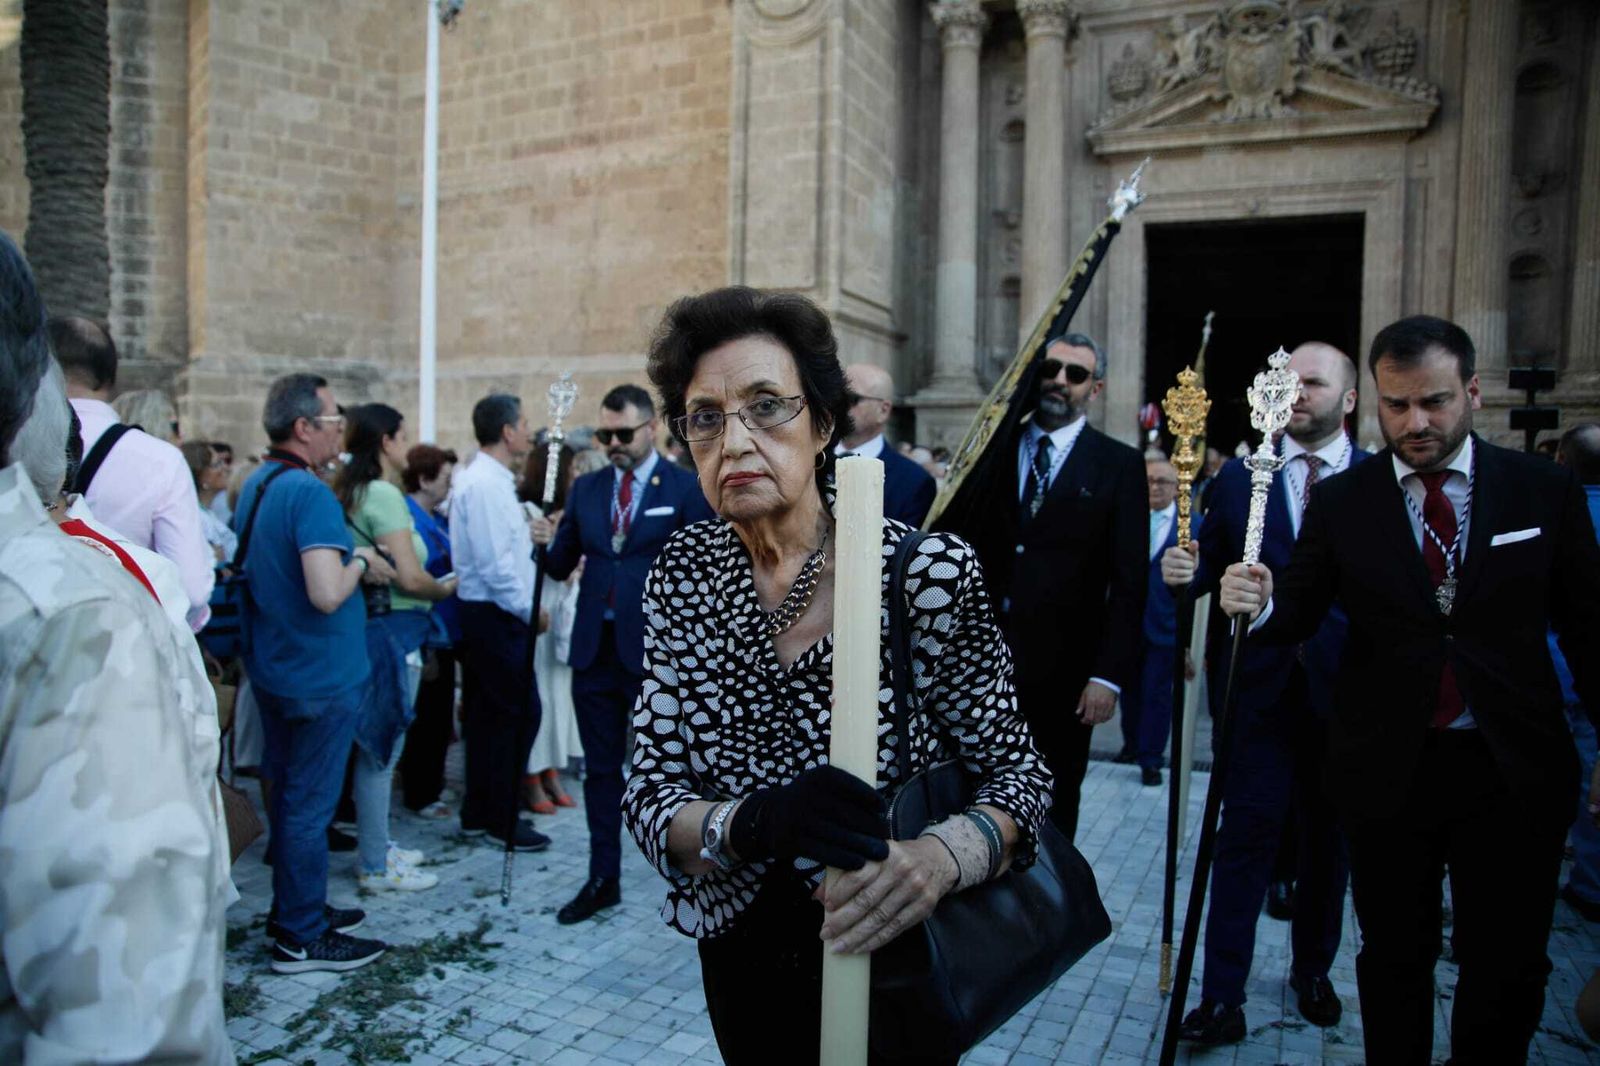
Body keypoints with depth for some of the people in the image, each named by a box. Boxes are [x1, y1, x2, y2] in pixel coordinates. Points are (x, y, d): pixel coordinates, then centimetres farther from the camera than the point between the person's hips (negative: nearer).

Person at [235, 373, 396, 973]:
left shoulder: (255, 486, 8)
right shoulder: (310, 494, -22)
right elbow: (327, 594, -33)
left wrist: (352, 563, 14)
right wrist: (360, 563, -13)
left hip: (272, 670, 10)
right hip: (319, 676, -9)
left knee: (287, 794, 19)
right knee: (308, 805, 2)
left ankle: (293, 911, 34)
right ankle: (302, 939, 14)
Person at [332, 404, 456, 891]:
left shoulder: (351, 493, 12)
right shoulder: (384, 495, -16)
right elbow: (410, 577, -19)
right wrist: (447, 588, -4)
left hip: (371, 625, 10)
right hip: (392, 630, -10)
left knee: (378, 749, 19)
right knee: (381, 750, 0)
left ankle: (376, 845, 32)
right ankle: (376, 867, 11)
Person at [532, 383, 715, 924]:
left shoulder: (687, 488, -5)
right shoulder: (586, 489, 9)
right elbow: (561, 567, 11)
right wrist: (550, 542, -10)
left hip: (657, 654, -4)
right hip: (594, 649, 5)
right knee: (600, 769, 13)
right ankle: (603, 879, 25)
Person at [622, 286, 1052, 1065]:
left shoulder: (929, 571, -23)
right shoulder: (684, 573, -12)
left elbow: (1016, 771, -14)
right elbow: (648, 793, -13)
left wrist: (943, 856, -35)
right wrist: (752, 822, -34)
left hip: (893, 967, -3)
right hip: (740, 956, 4)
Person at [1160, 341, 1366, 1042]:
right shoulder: (1240, 478, 6)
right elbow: (1210, 566, 2)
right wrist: (1184, 570, -20)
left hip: (1342, 690, 1)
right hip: (1258, 686, 0)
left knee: (1328, 838, 15)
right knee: (1247, 837, 0)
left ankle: (1313, 970, 35)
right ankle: (1223, 997, 8)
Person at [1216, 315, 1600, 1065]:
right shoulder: (1340, 502, -3)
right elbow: (1299, 617, -3)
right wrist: (1261, 604, -25)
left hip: (1515, 770, 0)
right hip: (1388, 770, 0)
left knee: (1509, 965, 11)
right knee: (1394, 956, 15)